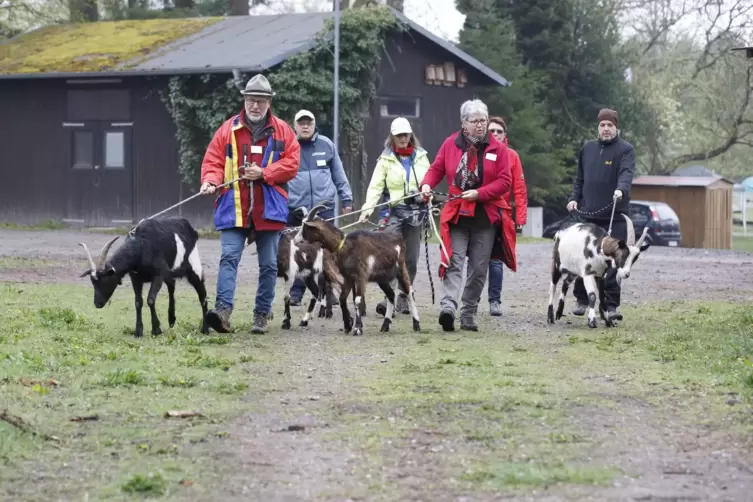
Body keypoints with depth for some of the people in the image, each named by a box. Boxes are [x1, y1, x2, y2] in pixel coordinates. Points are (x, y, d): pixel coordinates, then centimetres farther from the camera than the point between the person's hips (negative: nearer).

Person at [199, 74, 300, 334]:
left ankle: (262, 315, 16)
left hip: (269, 209, 1)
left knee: (269, 264, 6)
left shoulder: (282, 130, 6)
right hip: (233, 208, -1)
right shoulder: (229, 129, 6)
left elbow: (291, 163, -1)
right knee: (229, 257, -13)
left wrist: (264, 173, -13)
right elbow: (213, 160, 3)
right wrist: (210, 181, -17)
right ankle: (223, 309, -23)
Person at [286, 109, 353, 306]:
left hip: (324, 207, 1)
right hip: (296, 209, -1)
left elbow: (339, 174, 14)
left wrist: (346, 199, 12)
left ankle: (328, 292, 10)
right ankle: (296, 293, 10)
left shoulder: (326, 144, 8)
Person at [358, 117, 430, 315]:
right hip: (394, 211, -3)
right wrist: (368, 207, -16)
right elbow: (375, 186, -4)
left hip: (416, 211, 3)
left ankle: (403, 298, 13)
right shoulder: (386, 159, 3)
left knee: (411, 258, 5)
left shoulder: (421, 157, 11)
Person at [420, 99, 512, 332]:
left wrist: (479, 194, -15)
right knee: (454, 261, -15)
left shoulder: (497, 148, 1)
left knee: (479, 267, 5)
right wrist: (427, 184, -12)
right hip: (456, 214, -1)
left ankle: (469, 315, 13)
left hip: (485, 216, 1)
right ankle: (448, 306, -27)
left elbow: (504, 181, -3)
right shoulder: (450, 144, 4)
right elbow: (436, 169, 9)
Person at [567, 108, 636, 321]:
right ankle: (582, 300, 18)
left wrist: (621, 190, -38)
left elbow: (627, 173, -19)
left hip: (615, 216, -4)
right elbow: (580, 178, 20)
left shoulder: (625, 149, -1)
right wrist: (574, 198, 5)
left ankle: (611, 305, 0)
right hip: (589, 215, 4)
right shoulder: (588, 148, 13)